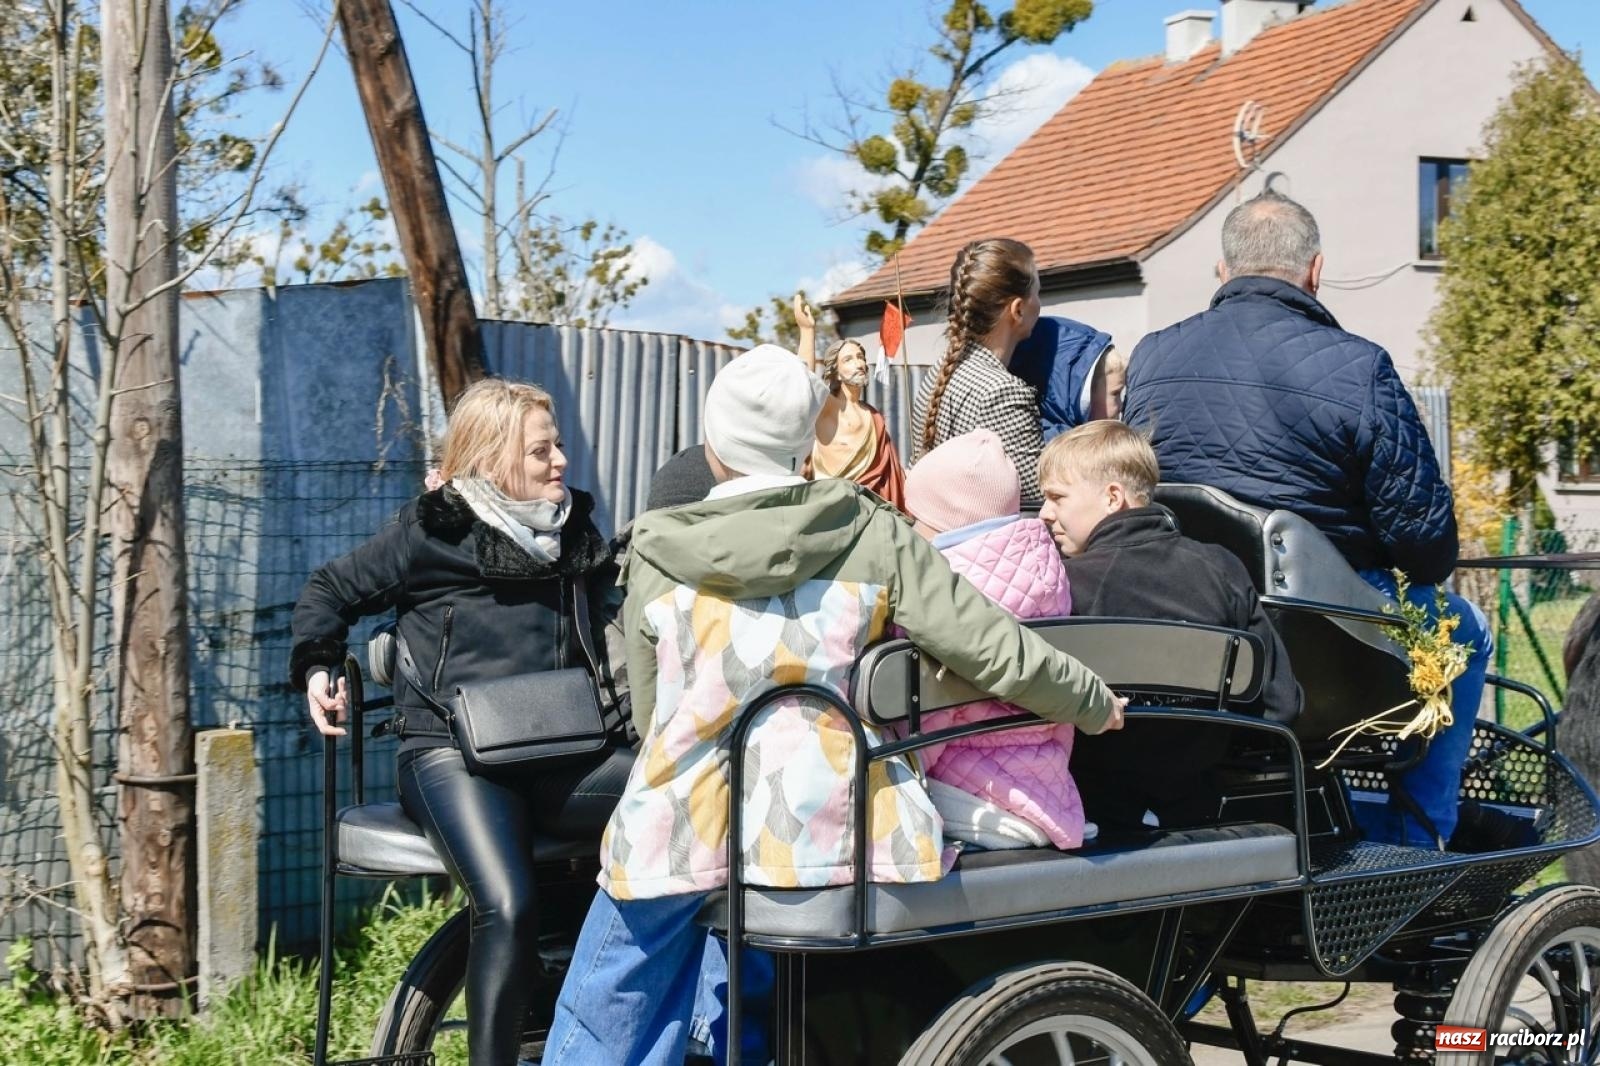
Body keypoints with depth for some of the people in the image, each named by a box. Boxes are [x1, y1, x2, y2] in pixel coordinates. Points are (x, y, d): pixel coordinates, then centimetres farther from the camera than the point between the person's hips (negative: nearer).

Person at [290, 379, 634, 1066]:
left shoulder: (576, 534, 15)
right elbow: (330, 591, 13)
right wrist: (316, 668, -1)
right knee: (510, 907, -31)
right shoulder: (432, 532, 1)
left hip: (558, 757, 5)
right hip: (453, 756, -4)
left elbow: (602, 645, 27)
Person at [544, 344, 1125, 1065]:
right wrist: (1098, 705, 17)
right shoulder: (872, 533, 2)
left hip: (683, 831, -1)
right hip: (825, 828, 1)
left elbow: (651, 716, 10)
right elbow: (996, 652, 1)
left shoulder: (656, 555, 4)